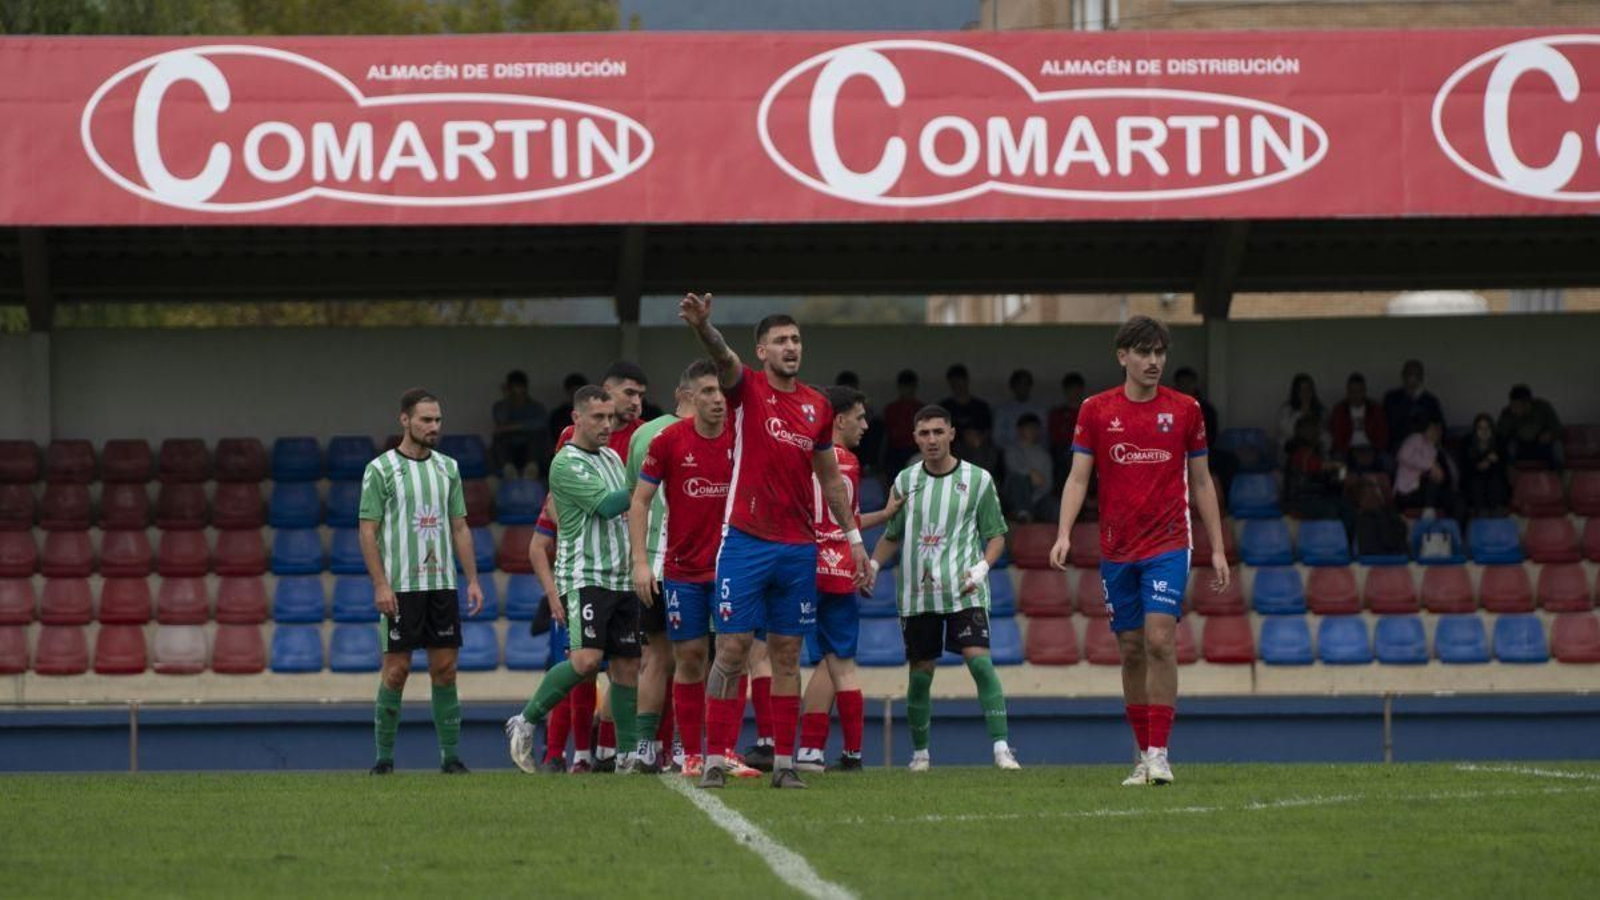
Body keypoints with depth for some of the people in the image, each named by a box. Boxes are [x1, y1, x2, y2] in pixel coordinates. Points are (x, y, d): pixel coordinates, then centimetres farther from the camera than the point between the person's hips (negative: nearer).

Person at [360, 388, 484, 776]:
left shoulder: (448, 468, 11)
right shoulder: (381, 469, -4)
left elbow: (460, 528, 14)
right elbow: (368, 531, -6)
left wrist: (473, 580, 7)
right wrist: (380, 585, -14)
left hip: (442, 584, 4)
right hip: (400, 586, -4)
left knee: (445, 669, 3)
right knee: (396, 669, -3)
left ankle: (450, 754, 7)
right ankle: (384, 756, 5)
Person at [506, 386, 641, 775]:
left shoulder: (612, 458, 16)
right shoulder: (566, 464, -9)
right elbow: (606, 505, -17)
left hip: (622, 578, 8)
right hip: (585, 576, -8)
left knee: (627, 665, 3)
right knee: (586, 659, -20)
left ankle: (628, 753, 7)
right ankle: (526, 722, -5)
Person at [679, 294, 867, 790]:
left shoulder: (817, 406, 10)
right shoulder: (748, 388, -2)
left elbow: (830, 476, 19)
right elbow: (723, 358, -25)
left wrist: (853, 536, 17)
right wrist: (703, 327, -47)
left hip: (799, 546, 4)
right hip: (746, 541, -4)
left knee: (787, 655, 6)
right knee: (732, 650, -6)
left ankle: (783, 762, 9)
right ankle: (716, 761, -5)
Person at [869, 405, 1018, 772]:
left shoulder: (977, 480, 2)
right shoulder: (906, 480, 9)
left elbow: (996, 535, 6)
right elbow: (892, 536, 19)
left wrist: (981, 568, -11)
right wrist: (873, 565, 2)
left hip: (963, 591, -3)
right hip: (917, 593, 3)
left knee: (979, 660, -17)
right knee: (920, 673, 5)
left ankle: (1001, 748, -18)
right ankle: (920, 753, 20)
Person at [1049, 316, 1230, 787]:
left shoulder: (1185, 409, 3)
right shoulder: (1096, 410, 3)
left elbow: (1201, 482, 9)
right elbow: (1078, 477, 1)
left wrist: (1217, 549, 6)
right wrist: (1064, 534, -14)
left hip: (1168, 544, -2)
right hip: (1116, 550, 2)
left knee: (1159, 642, -15)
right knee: (1131, 651, 5)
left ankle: (1159, 755, -14)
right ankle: (1144, 755, 13)